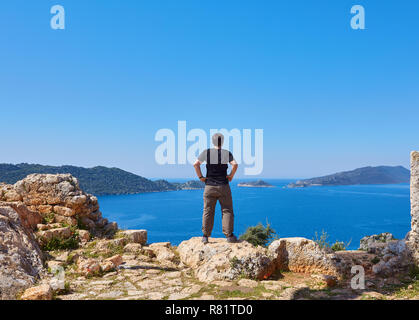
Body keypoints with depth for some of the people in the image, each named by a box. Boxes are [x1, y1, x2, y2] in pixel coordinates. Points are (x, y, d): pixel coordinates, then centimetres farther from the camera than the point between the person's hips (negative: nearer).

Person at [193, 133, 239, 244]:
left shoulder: (206, 152, 2)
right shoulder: (227, 153, -1)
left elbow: (196, 164, -7)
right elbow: (235, 164, -15)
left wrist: (200, 177, 1)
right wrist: (231, 175, -2)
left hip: (209, 187, 1)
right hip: (223, 187, -1)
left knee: (208, 211, 6)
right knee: (227, 211, 5)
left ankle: (205, 236, 9)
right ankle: (229, 235, 4)